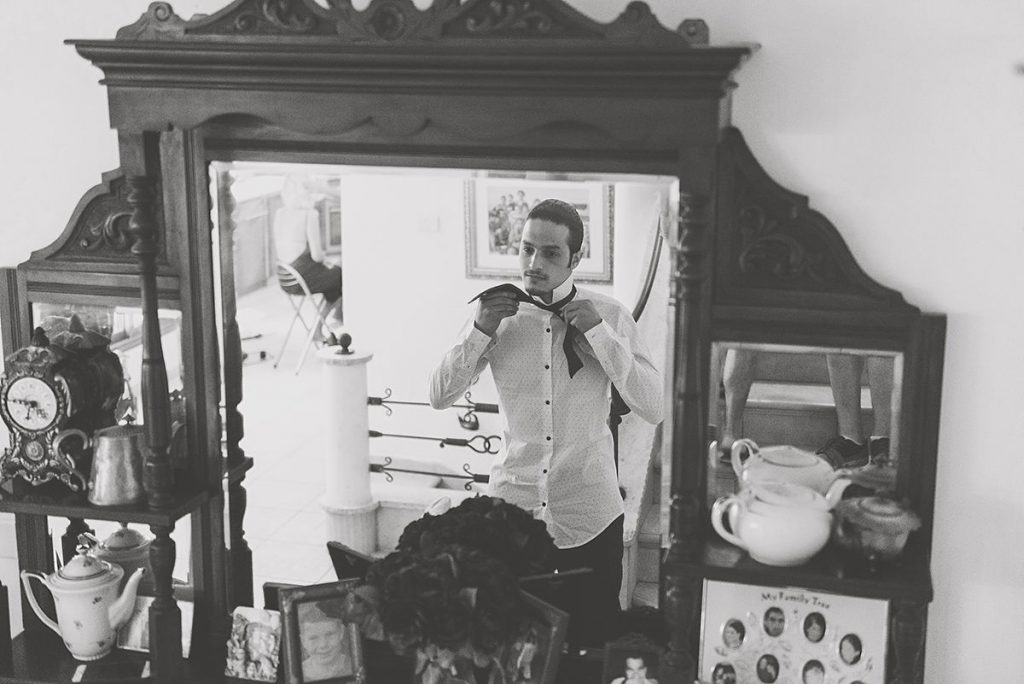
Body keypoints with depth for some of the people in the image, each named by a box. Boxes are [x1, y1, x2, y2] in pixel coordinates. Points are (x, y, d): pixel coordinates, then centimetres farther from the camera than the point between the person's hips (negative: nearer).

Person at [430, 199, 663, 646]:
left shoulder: (609, 315, -6)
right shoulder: (498, 313, -2)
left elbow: (654, 409, -13)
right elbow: (439, 397, -2)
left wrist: (599, 332, -19)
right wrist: (480, 332, -15)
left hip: (590, 514, -1)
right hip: (511, 506, 1)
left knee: (592, 637, 16)